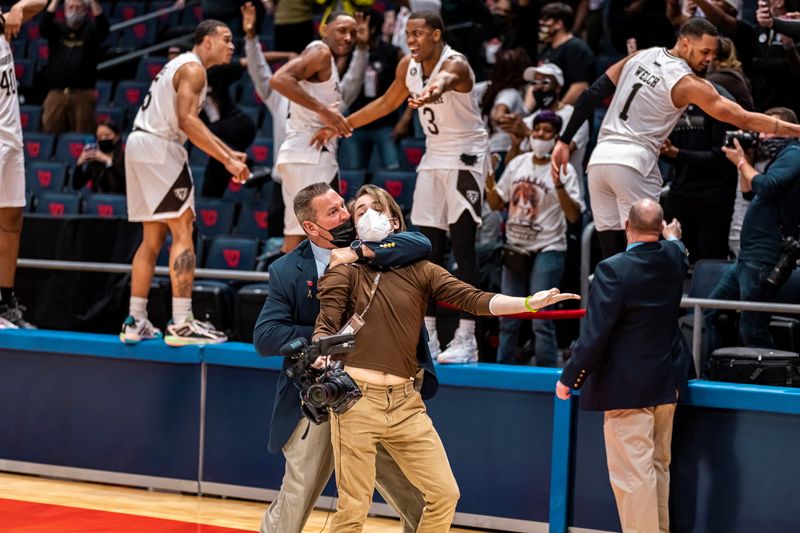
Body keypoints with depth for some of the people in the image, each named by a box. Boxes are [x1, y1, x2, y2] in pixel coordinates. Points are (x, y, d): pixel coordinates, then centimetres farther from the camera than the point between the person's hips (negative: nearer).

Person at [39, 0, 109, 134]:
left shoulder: (91, 29, 7)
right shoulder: (57, 28, 11)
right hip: (56, 93, 2)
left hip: (83, 94, -2)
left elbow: (103, 28, -14)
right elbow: (43, 27, -9)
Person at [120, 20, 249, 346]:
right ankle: (181, 325, -15)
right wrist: (227, 160, -22)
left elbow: (188, 121, 30)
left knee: (153, 237, 13)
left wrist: (228, 151, 26)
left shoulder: (181, 65, 23)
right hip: (159, 147, -10)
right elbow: (186, 121, -21)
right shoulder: (193, 68, -9)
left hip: (139, 144, 10)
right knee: (183, 231, -10)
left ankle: (135, 322, 12)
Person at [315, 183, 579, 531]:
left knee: (445, 493, 3)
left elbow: (474, 299, 0)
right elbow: (326, 327, -4)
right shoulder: (347, 270, 4)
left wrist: (530, 303, -14)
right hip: (357, 397, -3)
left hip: (405, 402, 3)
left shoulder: (419, 270, 10)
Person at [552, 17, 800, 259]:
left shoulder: (641, 56, 12)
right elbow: (742, 119, -6)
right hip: (634, 161, -6)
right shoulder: (688, 82, -5)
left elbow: (592, 95, 11)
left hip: (599, 157, 6)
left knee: (612, 254, 8)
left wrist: (565, 141, 15)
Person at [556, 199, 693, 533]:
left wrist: (569, 378, -10)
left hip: (627, 389, -8)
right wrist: (673, 238, 51)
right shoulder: (673, 258, 1)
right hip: (667, 383, 8)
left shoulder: (613, 270, -20)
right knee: (658, 468, 19)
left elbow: (595, 333, -20)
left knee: (633, 474, -6)